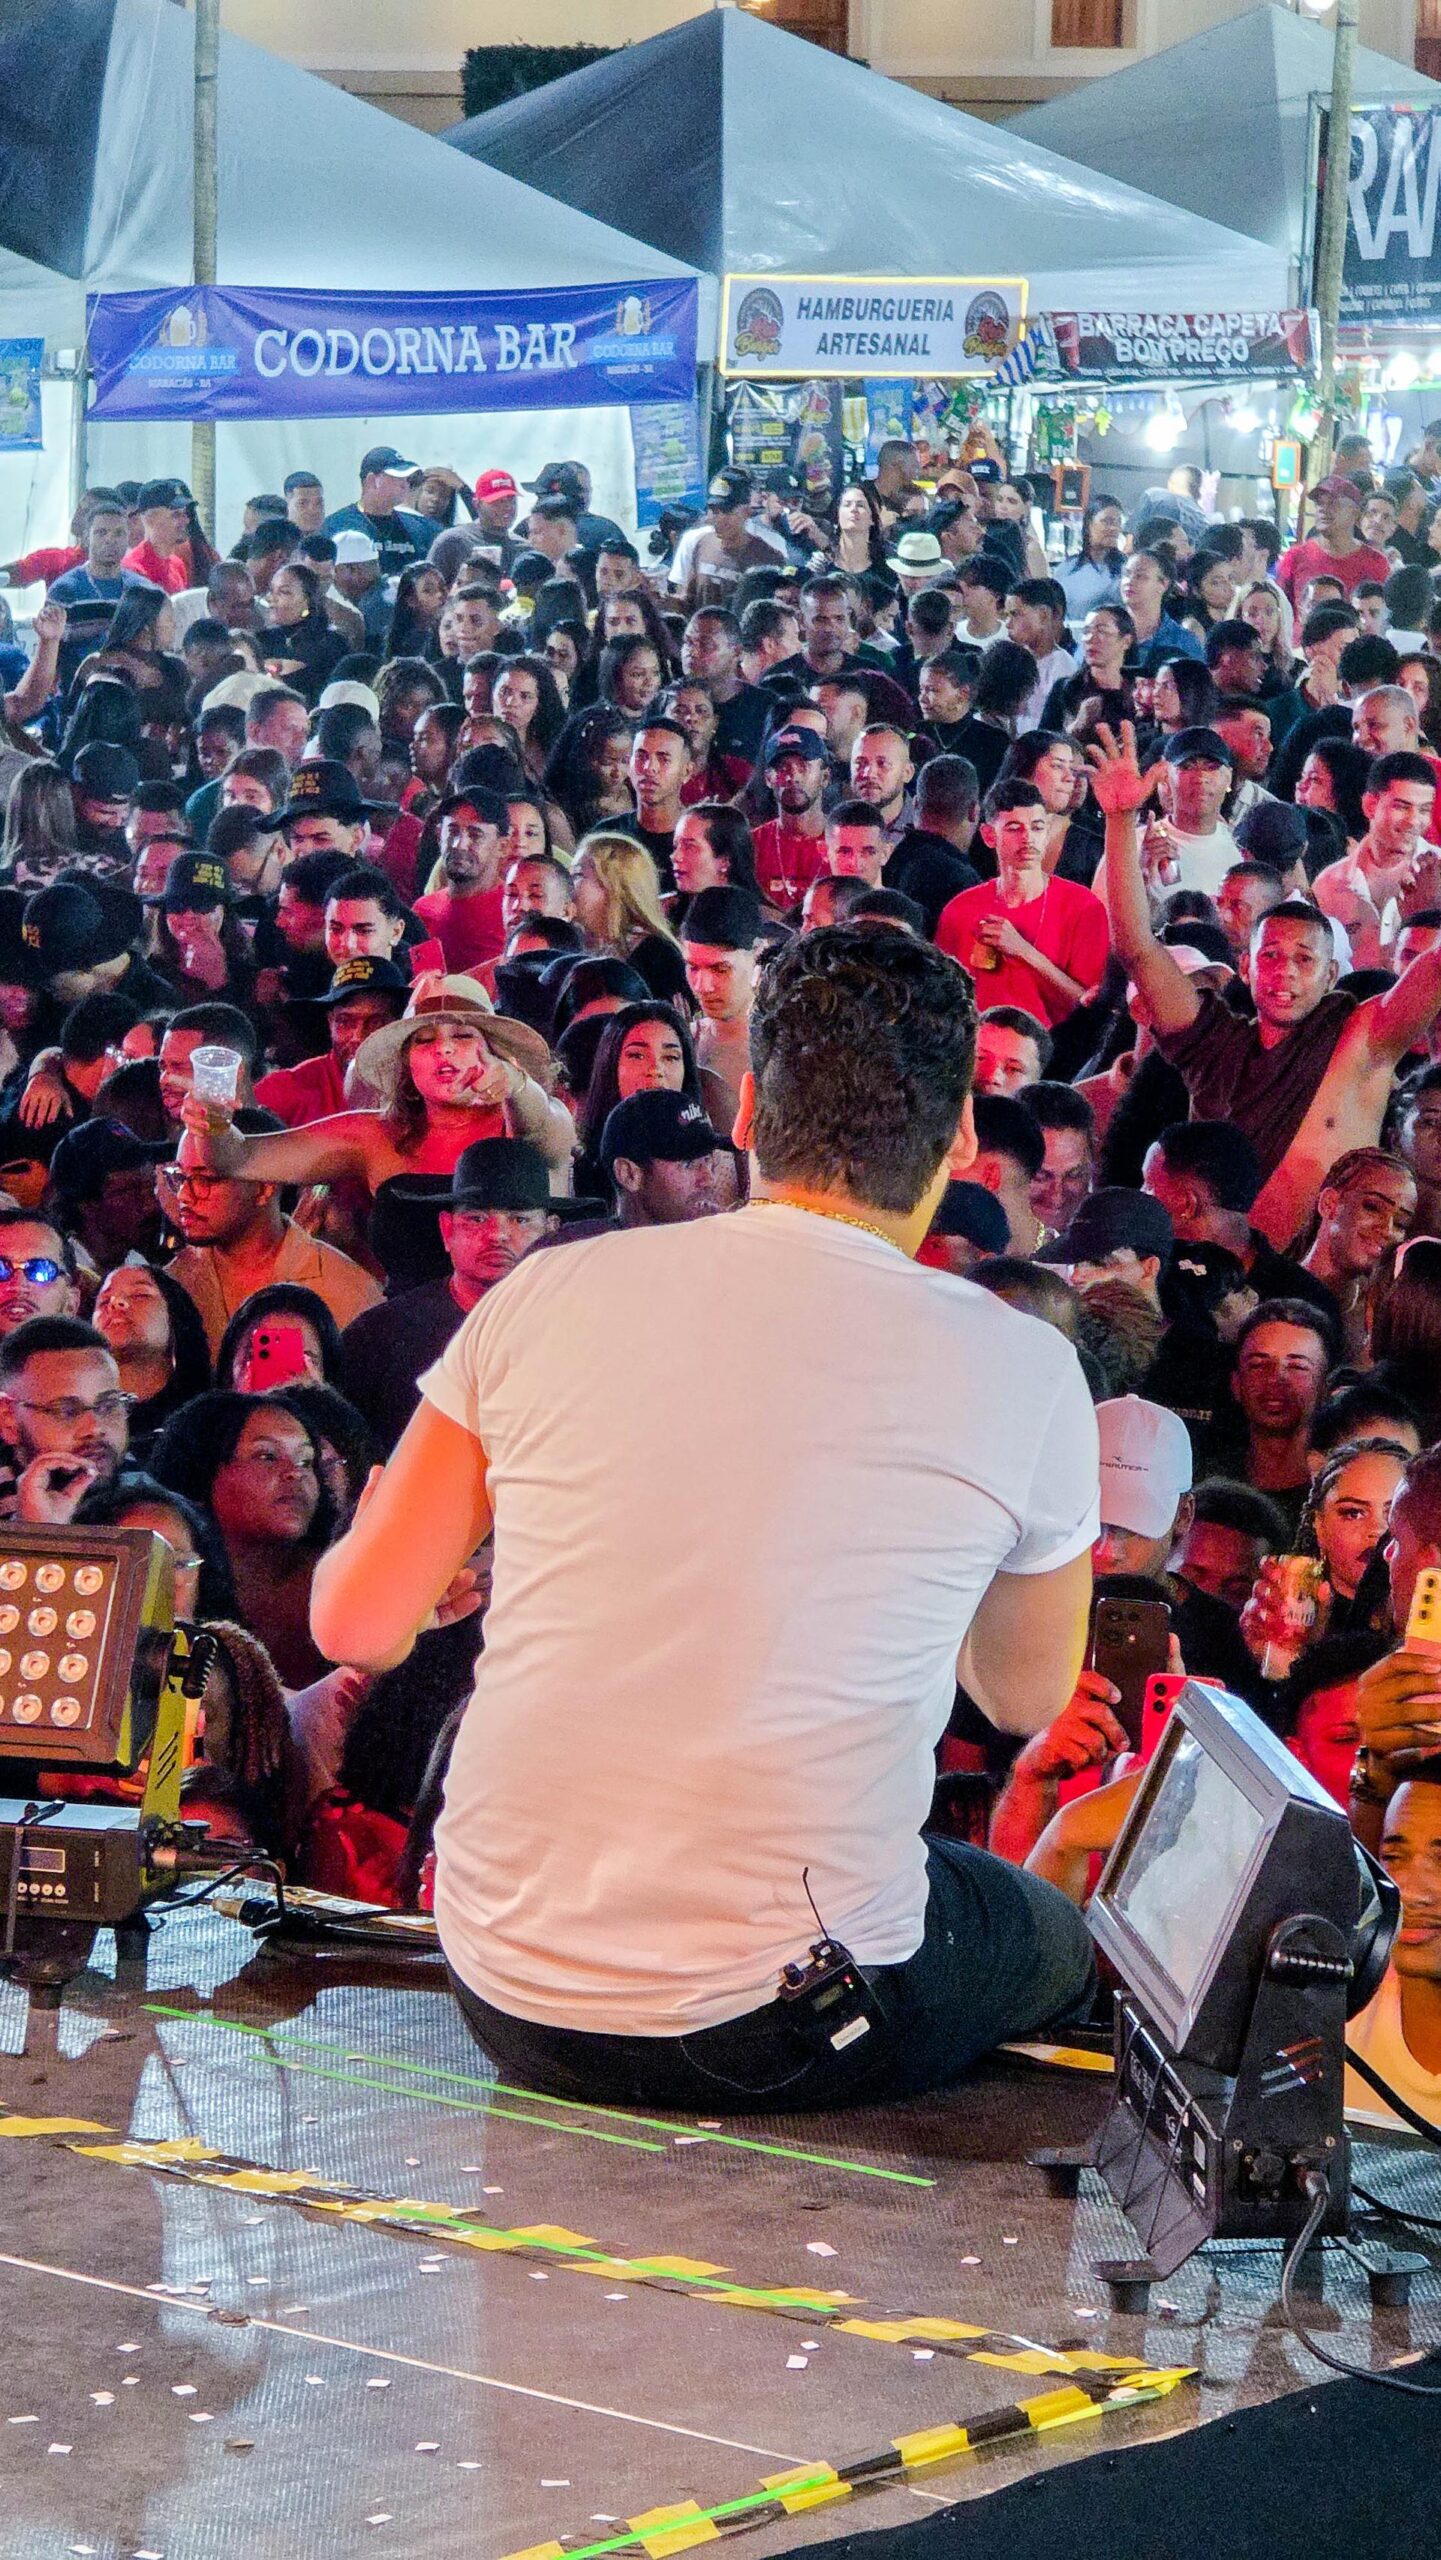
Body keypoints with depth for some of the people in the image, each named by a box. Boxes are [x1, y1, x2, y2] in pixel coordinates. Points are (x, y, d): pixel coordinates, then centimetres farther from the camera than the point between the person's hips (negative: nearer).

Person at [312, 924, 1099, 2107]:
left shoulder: (543, 1297, -1)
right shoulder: (1018, 1366, -5)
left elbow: (359, 1623, 5)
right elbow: (1026, 1697, 11)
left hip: (512, 1996, 2)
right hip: (787, 2027, -1)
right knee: (1063, 1943, 29)